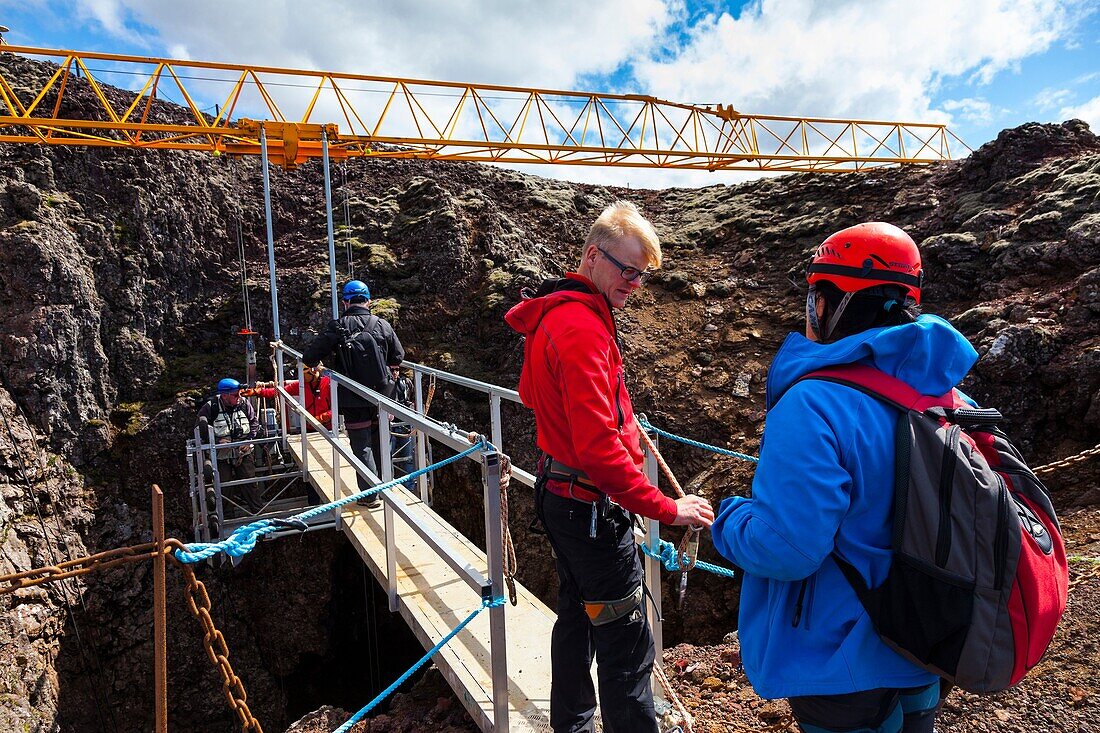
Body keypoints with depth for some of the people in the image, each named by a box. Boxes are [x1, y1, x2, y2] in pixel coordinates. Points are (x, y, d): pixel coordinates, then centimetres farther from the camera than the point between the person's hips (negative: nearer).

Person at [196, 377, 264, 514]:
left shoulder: (245, 404, -4)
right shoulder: (210, 408, -11)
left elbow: (254, 423, 6)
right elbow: (202, 430, -8)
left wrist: (249, 440, -7)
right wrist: (217, 441, -18)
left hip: (244, 453, 1)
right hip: (221, 455, -1)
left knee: (249, 482, 3)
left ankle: (259, 511, 12)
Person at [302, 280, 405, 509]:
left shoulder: (338, 327, -11)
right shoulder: (383, 325, -3)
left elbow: (309, 357, -9)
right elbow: (399, 357, 8)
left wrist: (316, 365, 14)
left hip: (354, 401, -3)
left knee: (362, 446, 5)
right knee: (380, 444, 19)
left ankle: (370, 496, 7)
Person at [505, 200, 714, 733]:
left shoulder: (556, 314, 9)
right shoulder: (581, 326, -23)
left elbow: (531, 394, 22)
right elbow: (598, 448, -29)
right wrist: (665, 509, -23)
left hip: (562, 497, 11)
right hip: (591, 506, -11)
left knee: (578, 618, 23)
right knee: (627, 647, -1)